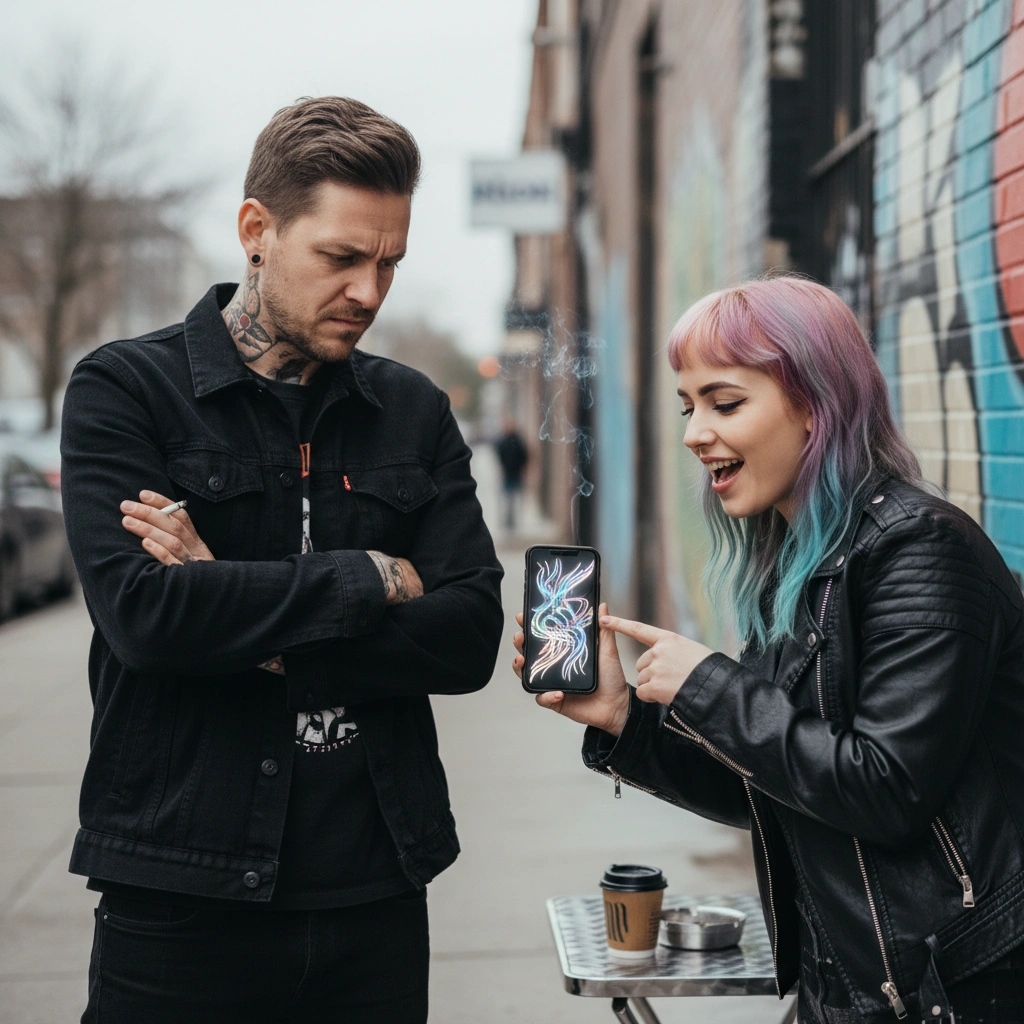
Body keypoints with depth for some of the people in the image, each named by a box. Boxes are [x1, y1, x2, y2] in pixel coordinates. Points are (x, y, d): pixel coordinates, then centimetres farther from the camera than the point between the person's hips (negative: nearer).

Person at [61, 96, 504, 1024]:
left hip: (376, 893, 3)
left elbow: (471, 637, -3)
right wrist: (372, 580, -10)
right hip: (182, 902, -3)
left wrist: (258, 628, -13)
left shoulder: (414, 412, 8)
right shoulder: (124, 391, -3)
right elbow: (141, 612, -19)